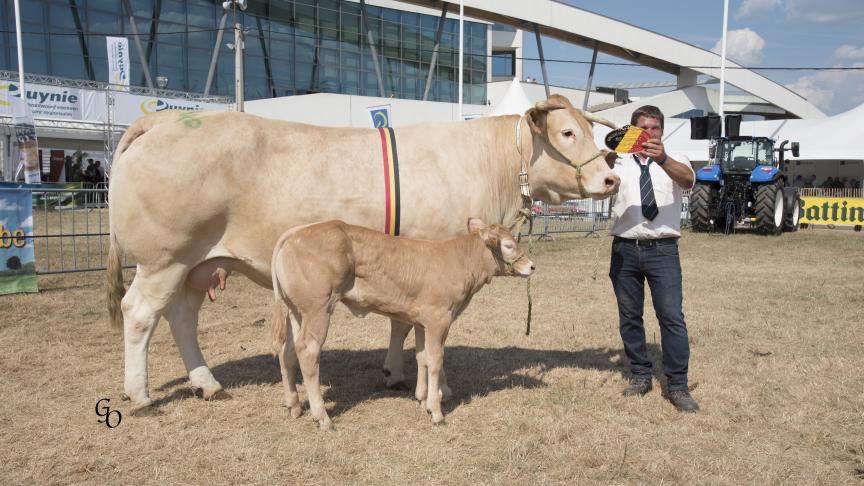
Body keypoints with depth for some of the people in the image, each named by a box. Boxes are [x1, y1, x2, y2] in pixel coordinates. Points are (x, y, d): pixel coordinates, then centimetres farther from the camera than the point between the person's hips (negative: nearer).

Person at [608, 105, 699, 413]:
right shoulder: (620, 163, 10)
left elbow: (688, 180, -16)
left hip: (662, 249, -2)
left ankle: (677, 385, 1)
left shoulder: (674, 162, 6)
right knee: (629, 317, 9)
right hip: (625, 248, 2)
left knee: (672, 316, -8)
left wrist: (662, 159, -37)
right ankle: (640, 376, 23)